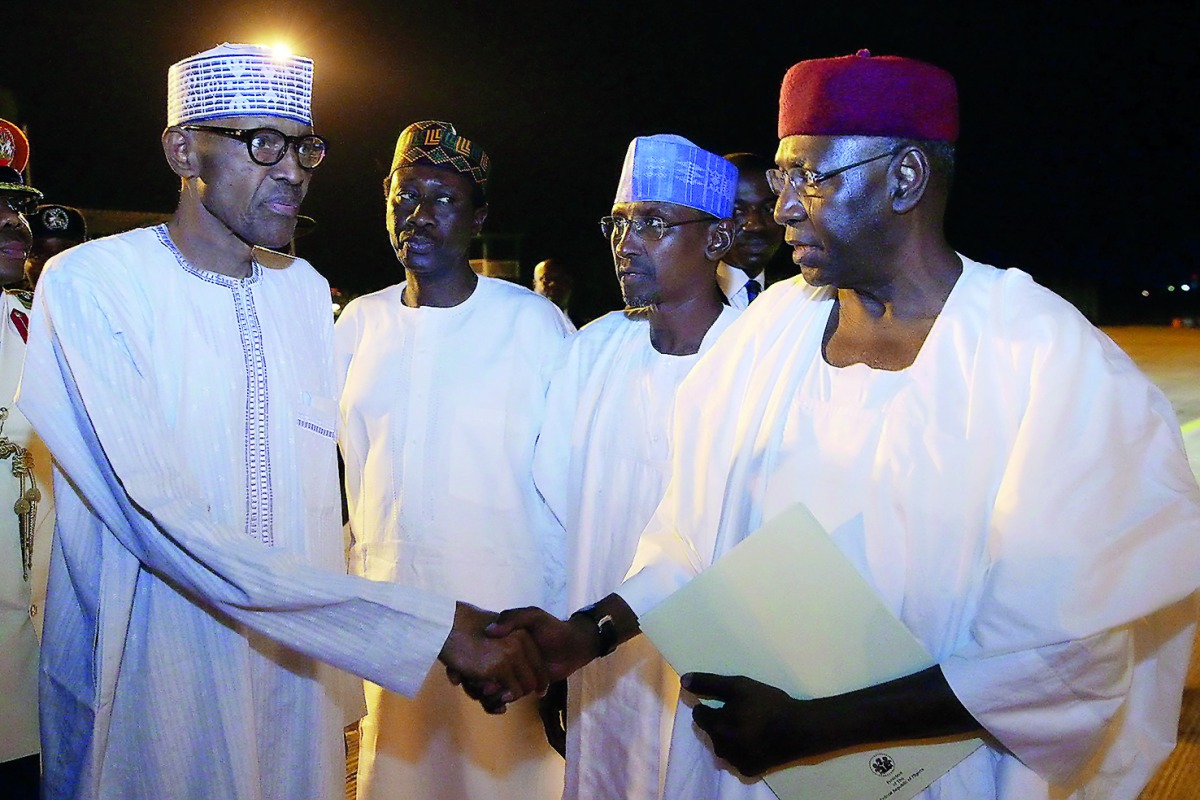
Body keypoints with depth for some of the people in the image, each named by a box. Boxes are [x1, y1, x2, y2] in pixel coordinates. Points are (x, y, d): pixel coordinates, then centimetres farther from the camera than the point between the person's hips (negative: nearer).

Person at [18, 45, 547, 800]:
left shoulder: (307, 289, 6)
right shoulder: (88, 283, -15)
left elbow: (318, 496, 9)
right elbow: (166, 524, -25)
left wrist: (339, 682, 3)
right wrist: (428, 626, -29)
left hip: (296, 668, 5)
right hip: (151, 687, -5)